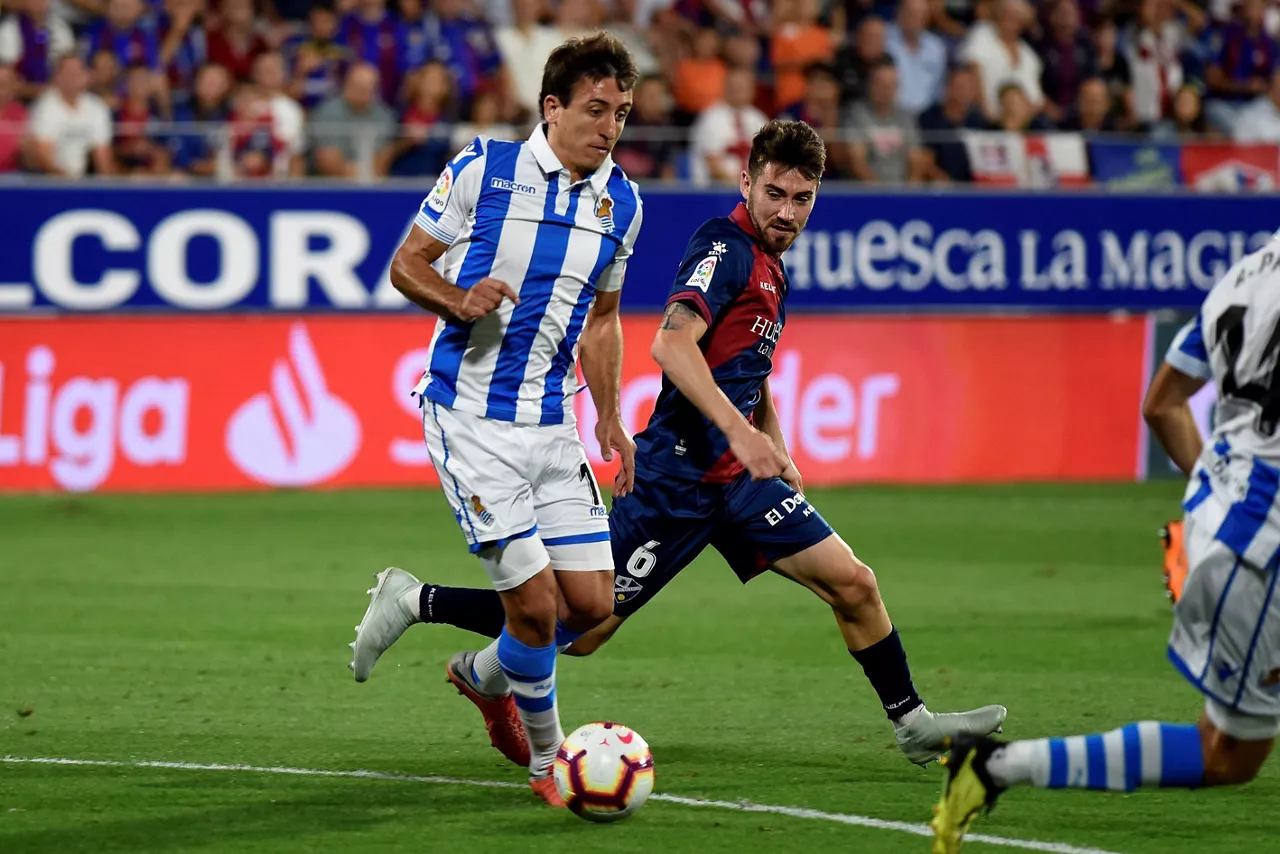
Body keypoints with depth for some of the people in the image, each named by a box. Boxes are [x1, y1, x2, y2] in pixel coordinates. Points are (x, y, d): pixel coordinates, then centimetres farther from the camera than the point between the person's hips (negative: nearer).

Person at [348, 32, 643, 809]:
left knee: (593, 605, -1)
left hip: (551, 421, 6)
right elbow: (406, 264, -1)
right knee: (536, 604, -11)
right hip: (471, 417, -6)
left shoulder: (621, 203, 7)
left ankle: (482, 674, 29)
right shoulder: (485, 168, -8)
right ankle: (547, 761, 11)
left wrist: (610, 417, 12)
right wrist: (458, 299, -21)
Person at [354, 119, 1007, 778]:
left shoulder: (771, 271, 16)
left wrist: (777, 457, 23)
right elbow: (672, 345, -29)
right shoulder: (724, 244, -13)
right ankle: (416, 603, 9)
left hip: (738, 476, 9)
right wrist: (738, 430, -36)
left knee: (853, 585, 2)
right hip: (679, 471, -9)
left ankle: (913, 724, 16)